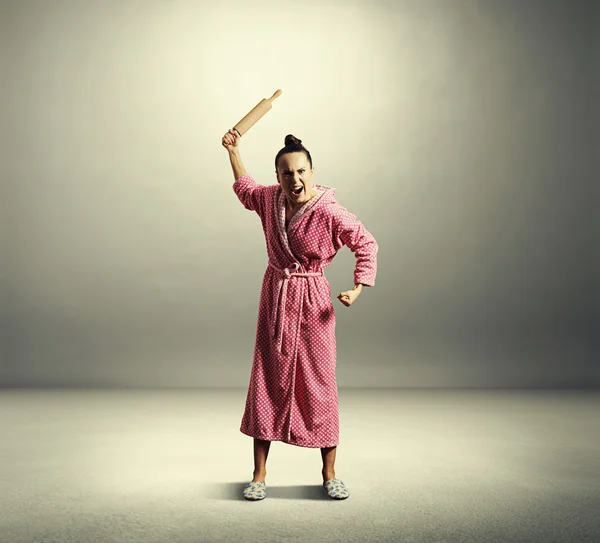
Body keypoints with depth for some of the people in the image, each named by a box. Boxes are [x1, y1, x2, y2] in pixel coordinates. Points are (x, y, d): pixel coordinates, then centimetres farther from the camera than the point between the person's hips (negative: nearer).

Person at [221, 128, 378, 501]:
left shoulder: (329, 212, -17)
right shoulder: (270, 199, 0)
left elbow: (366, 244, -6)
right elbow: (245, 189, 24)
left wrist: (358, 289, -14)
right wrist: (233, 150, 25)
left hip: (312, 303, -4)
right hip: (274, 299, 4)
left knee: (319, 385, 2)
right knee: (266, 383, 6)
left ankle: (330, 474, 20)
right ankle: (260, 475, 18)